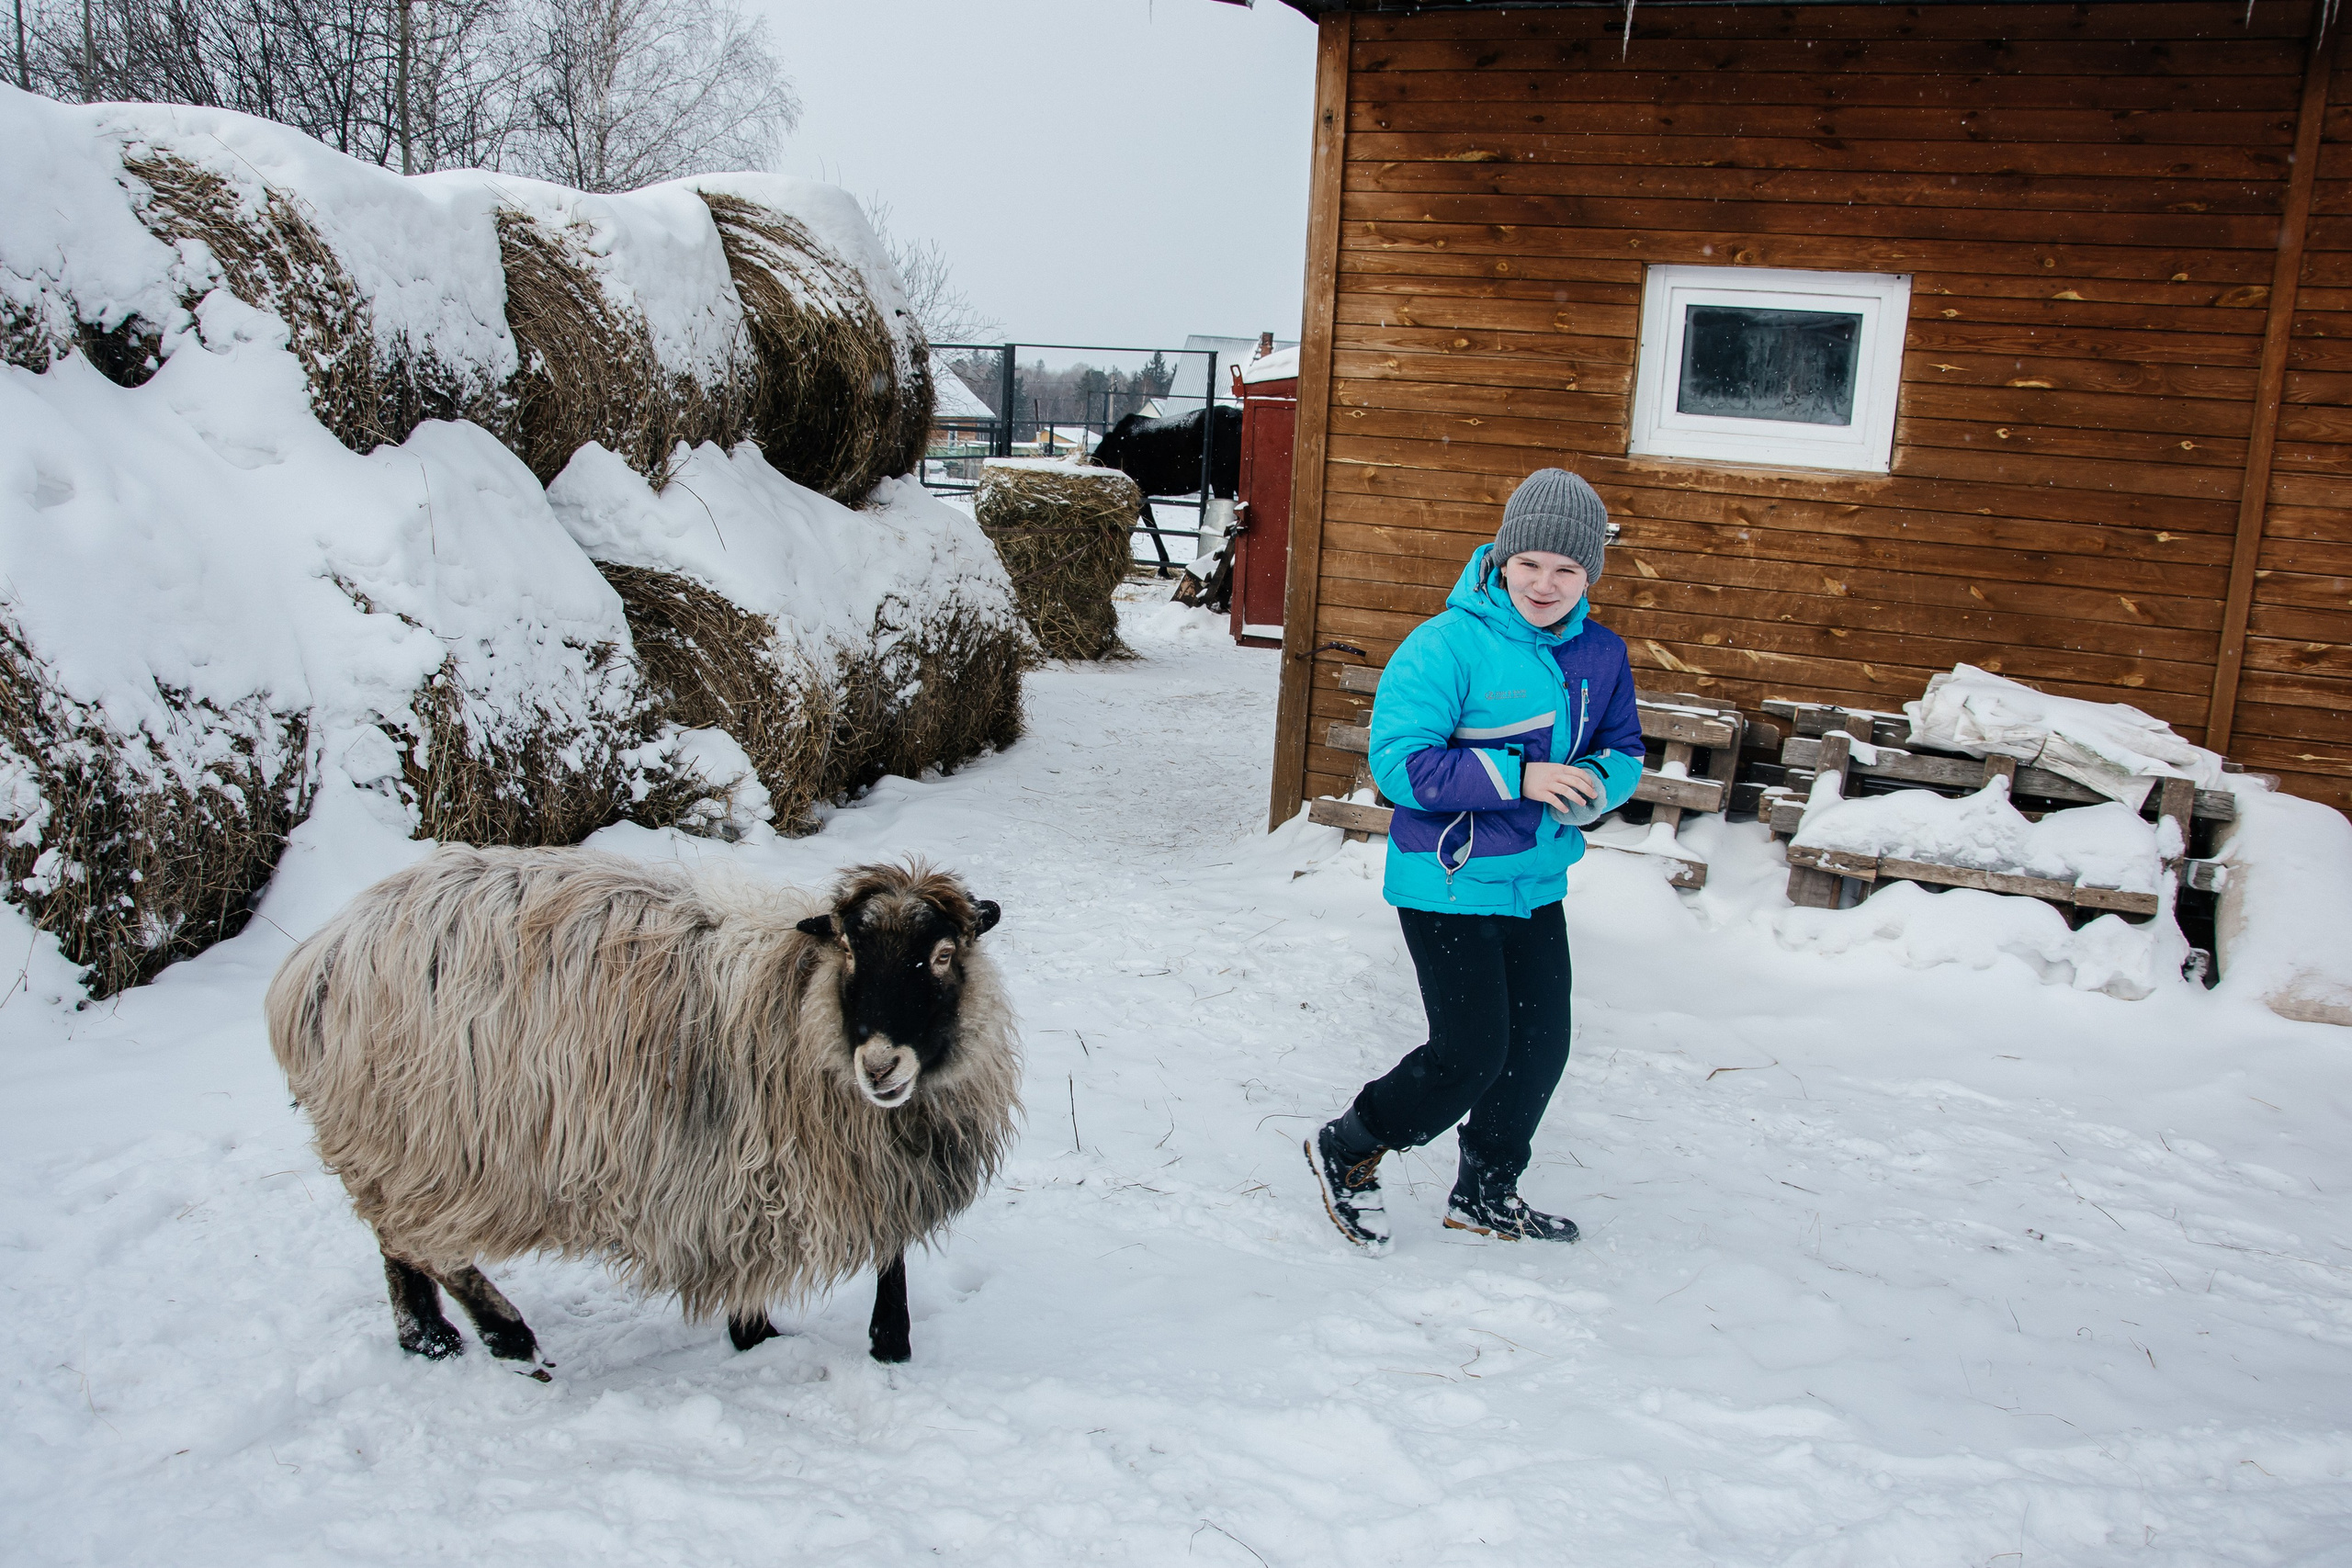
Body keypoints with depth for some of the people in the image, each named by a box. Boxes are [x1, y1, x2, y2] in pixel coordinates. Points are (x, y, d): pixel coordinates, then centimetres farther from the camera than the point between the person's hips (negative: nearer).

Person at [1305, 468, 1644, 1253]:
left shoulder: (1600, 654, 2)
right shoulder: (1448, 644, -18)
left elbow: (1623, 750, 13)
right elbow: (1399, 762, -22)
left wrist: (1597, 783, -11)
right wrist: (1518, 778, -28)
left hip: (1537, 885, 7)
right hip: (1448, 886, -7)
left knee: (1540, 1046, 13)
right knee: (1471, 1053, -6)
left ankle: (1486, 1193, 35)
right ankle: (1345, 1149, 20)